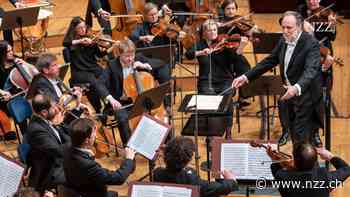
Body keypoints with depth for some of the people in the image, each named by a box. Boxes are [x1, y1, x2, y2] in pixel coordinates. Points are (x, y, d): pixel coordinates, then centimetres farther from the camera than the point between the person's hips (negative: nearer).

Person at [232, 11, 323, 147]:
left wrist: (297, 88, -53)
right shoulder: (283, 41, 3)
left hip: (306, 96, -8)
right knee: (294, 134, 17)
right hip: (290, 95, 8)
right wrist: (246, 77, 1)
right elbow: (269, 61, 10)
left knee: (300, 138, -8)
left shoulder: (311, 43, -21)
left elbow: (311, 69, -34)